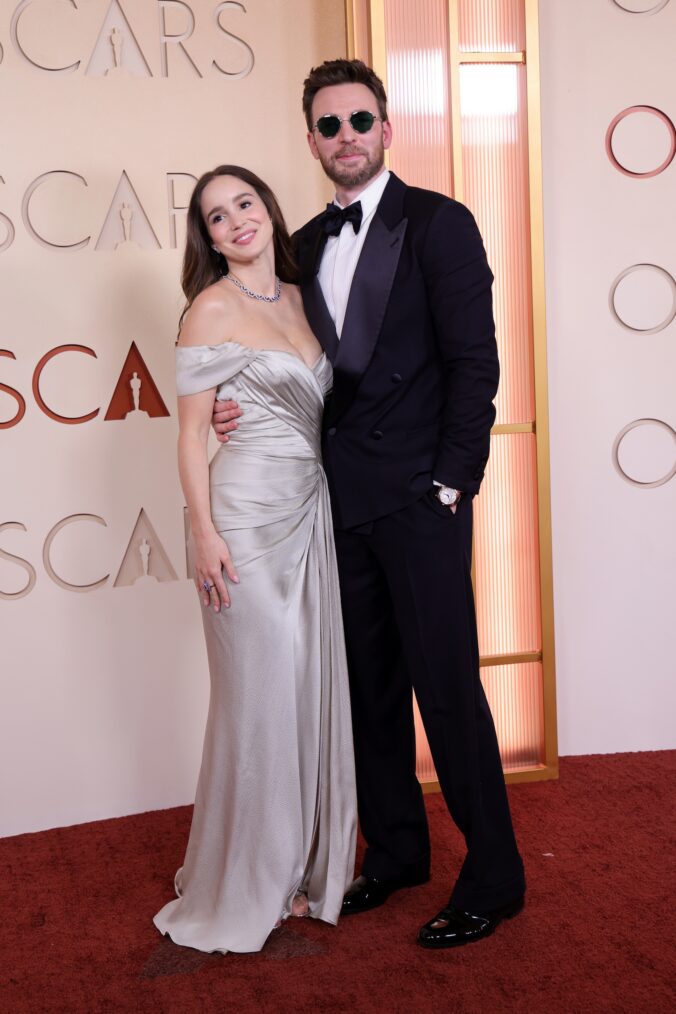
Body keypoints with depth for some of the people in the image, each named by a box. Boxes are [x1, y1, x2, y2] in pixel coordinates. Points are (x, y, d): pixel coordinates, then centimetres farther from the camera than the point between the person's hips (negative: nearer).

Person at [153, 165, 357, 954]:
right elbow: (192, 432, -7)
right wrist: (205, 533, -14)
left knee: (314, 682, 10)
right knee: (259, 692, 0)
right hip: (249, 512, -6)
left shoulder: (301, 298, 13)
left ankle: (304, 861, 25)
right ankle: (248, 885, 16)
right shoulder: (212, 309, -6)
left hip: (311, 511, 6)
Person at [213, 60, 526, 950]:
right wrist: (241, 409, -1)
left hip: (418, 499, -6)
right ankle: (396, 850, 30)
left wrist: (450, 483, -13)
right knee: (369, 685, 13)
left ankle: (493, 876, 14)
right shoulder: (306, 245, 14)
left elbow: (474, 363, -8)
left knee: (446, 684, -2)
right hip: (340, 500, 6)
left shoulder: (439, 224, -3)